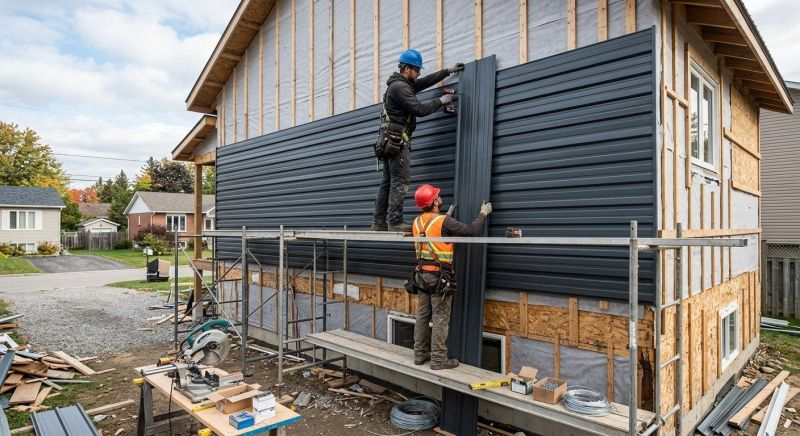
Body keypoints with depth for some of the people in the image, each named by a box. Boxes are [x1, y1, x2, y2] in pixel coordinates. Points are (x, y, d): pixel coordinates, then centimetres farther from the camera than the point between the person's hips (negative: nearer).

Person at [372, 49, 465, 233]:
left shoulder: (402, 84, 19)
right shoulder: (399, 87, -12)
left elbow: (426, 81, 26)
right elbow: (420, 109, -16)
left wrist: (449, 71, 25)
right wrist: (441, 101, -4)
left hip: (390, 141, 10)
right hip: (397, 141, -10)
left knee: (388, 181, 8)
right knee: (400, 182, -9)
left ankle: (379, 223, 10)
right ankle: (395, 223, -9)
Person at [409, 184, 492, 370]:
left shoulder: (417, 222, 6)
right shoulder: (443, 221, -16)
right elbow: (470, 231, -13)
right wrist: (483, 213, 2)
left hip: (421, 274, 7)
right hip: (439, 275, -7)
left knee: (422, 315, 13)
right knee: (440, 319, 1)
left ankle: (420, 354, 22)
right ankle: (438, 359, 7)